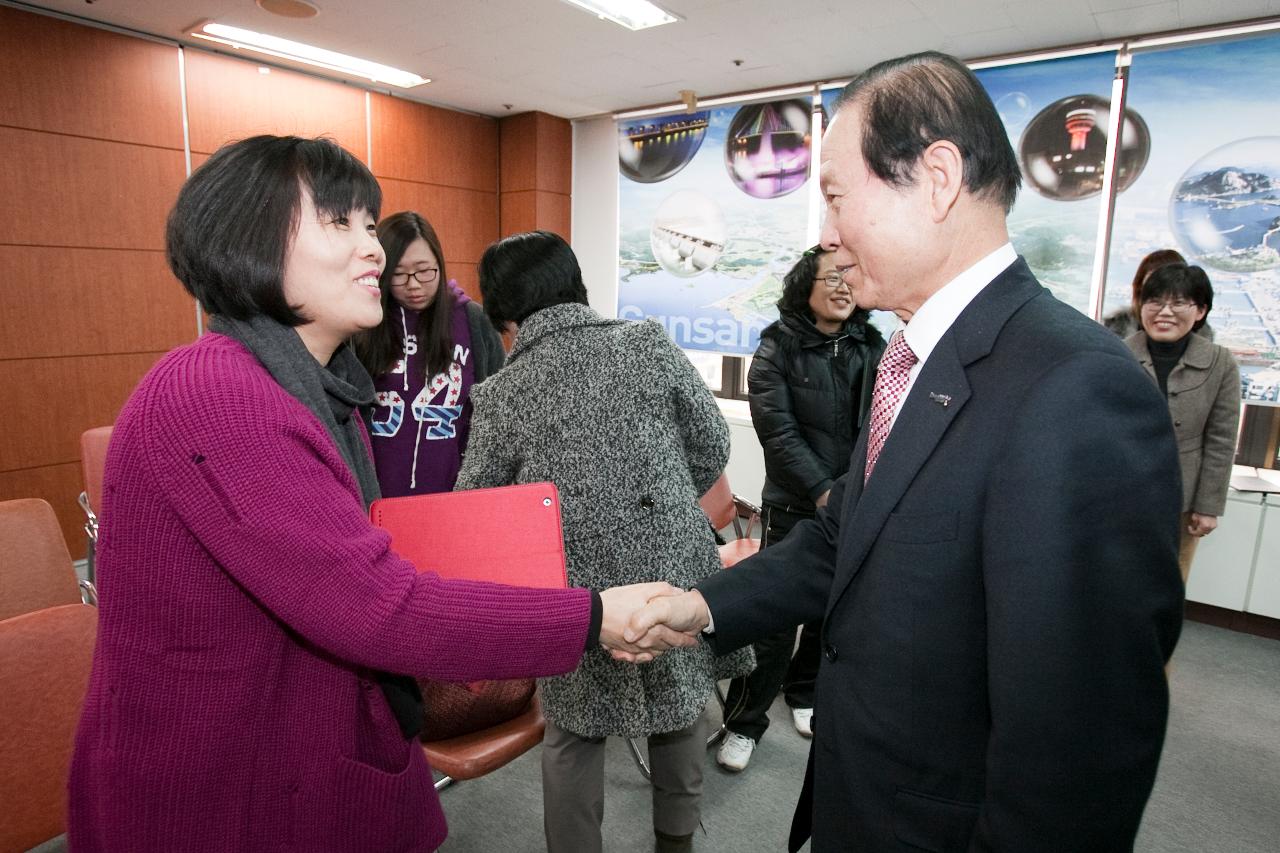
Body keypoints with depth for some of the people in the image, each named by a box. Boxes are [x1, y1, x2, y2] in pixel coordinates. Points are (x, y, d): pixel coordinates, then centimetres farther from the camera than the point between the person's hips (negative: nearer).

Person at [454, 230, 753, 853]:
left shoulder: (499, 395, -5)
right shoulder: (649, 344, -5)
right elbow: (712, 448, 0)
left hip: (576, 598, -1)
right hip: (675, 575, 2)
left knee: (573, 734, 20)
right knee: (680, 707, 25)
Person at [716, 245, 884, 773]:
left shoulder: (872, 348, 6)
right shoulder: (779, 347, -4)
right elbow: (778, 430, -12)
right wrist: (822, 491, -18)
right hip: (795, 507, -4)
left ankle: (804, 694, 38)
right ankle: (744, 723, 16)